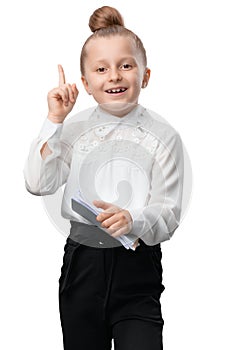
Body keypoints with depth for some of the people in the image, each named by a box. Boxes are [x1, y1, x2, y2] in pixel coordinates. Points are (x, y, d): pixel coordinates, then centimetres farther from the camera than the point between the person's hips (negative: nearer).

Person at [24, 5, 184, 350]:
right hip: (82, 265, 3)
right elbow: (38, 184, -7)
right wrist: (55, 121, -9)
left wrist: (132, 220, -29)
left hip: (137, 272, -3)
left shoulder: (163, 137, -4)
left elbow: (168, 215, -9)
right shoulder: (75, 130, 5)